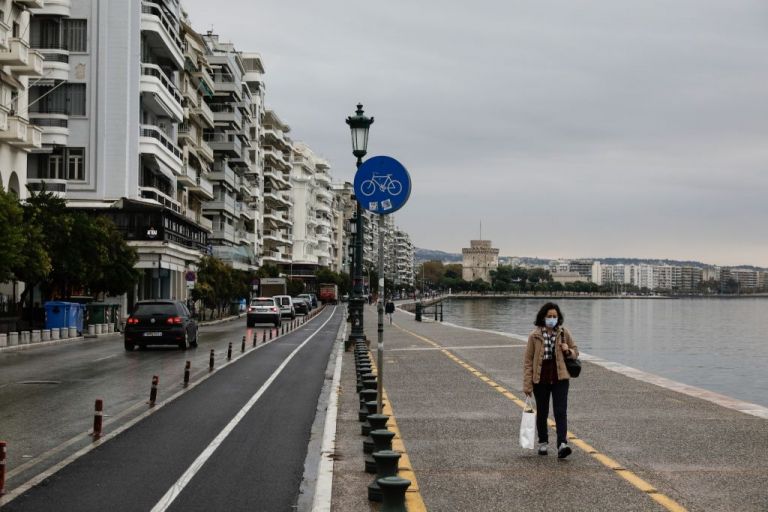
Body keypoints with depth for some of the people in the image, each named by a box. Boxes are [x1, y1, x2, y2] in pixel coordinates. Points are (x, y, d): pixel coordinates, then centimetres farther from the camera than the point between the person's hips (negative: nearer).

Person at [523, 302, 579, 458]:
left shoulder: (564, 333, 1)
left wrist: (568, 351, -11)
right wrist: (527, 385, -7)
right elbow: (528, 361, -3)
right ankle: (543, 442, 29)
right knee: (542, 412, 12)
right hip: (540, 379, 0)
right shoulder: (534, 336, -4)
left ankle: (562, 444, -17)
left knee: (560, 412, -11)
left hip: (560, 378, 0)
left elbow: (575, 352, 15)